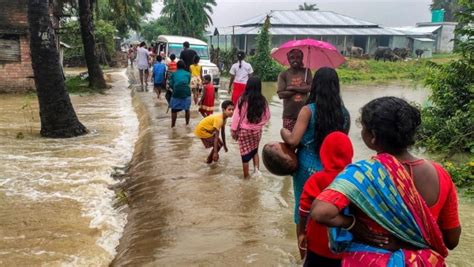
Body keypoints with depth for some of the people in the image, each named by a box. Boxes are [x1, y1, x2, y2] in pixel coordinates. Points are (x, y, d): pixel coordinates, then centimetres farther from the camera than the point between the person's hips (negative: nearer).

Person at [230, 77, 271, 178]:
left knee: (245, 153, 9)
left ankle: (246, 176, 18)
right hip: (257, 131, 3)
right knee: (255, 150, 25)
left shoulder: (243, 99, -15)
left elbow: (237, 115, -10)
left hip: (244, 131, -2)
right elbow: (267, 116, 1)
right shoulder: (262, 100, -7)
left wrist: (233, 130, -2)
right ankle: (257, 169, 13)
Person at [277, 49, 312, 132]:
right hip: (289, 115, -1)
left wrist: (293, 88, -12)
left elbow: (310, 87, -8)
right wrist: (301, 89, -10)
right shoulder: (283, 75, -1)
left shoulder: (306, 72, 4)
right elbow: (281, 94, -11)